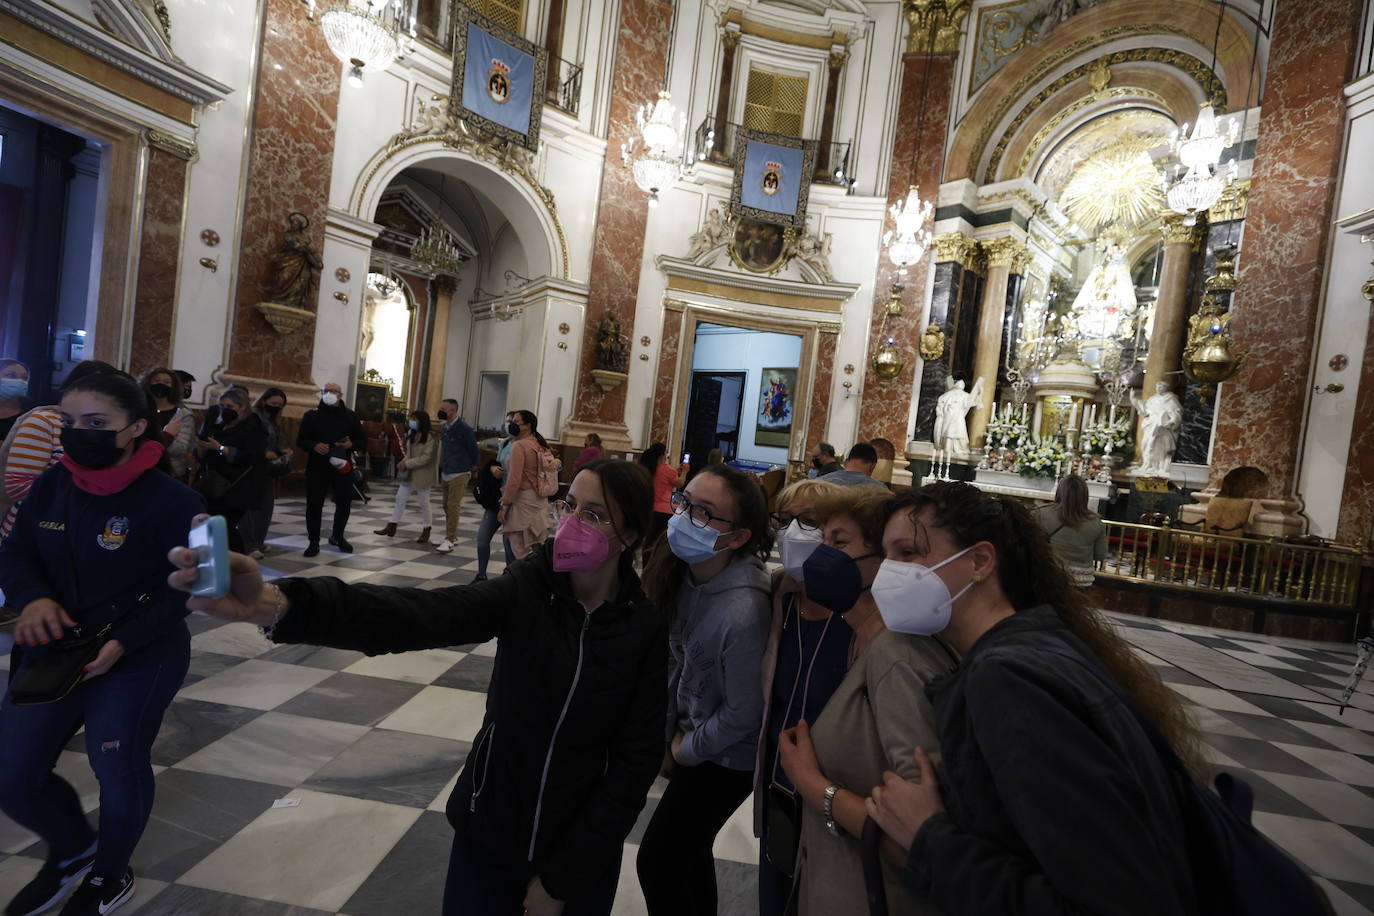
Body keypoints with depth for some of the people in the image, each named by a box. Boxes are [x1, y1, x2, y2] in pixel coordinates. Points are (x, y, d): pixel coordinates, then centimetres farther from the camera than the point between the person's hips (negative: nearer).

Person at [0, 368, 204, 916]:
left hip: (140, 663, -6)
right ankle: (73, 850, 42)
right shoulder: (52, 486, -1)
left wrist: (122, 643, -25)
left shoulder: (171, 500, -20)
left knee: (118, 771, 5)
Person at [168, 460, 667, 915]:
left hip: (581, 853, 0)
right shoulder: (525, 591, -16)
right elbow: (415, 614, -31)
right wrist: (276, 605, -46)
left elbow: (638, 760, -12)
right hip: (489, 833, 1)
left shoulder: (647, 629, -17)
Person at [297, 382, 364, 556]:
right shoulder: (311, 415, 3)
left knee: (345, 503, 7)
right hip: (317, 467, -1)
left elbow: (361, 440, 10)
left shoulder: (350, 416, 7)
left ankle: (337, 536, 29)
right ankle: (313, 541, 12)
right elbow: (301, 440, 1)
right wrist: (314, 446, -20)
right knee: (314, 504, 1)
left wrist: (351, 444, -13)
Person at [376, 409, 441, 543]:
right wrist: (403, 462, -3)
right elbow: (409, 452, 16)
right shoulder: (411, 434, 7)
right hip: (408, 473, 7)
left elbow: (425, 458, -21)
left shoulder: (430, 438, -17)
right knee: (400, 499, 10)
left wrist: (406, 463, -19)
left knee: (424, 503, 4)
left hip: (422, 474, -7)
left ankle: (426, 531, 17)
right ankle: (391, 527, 19)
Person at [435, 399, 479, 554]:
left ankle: (449, 540, -8)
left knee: (453, 506, -11)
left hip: (459, 473, -8)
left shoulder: (464, 429, -14)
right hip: (446, 472, 8)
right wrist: (442, 464, 18)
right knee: (447, 506, 13)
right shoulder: (446, 427, 9)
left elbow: (474, 450, -8)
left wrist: (473, 467, 1)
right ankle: (452, 536, 25)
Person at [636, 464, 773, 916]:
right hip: (690, 731, 7)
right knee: (688, 847, 26)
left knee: (656, 862, 9)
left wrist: (686, 749, -8)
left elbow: (743, 714, -23)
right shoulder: (683, 569, -14)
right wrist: (667, 734, 5)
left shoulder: (743, 611, -37)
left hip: (725, 755, -7)